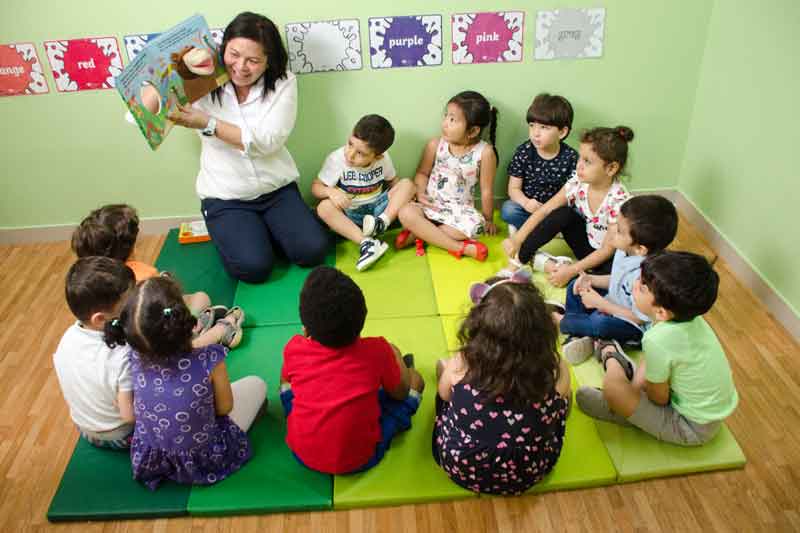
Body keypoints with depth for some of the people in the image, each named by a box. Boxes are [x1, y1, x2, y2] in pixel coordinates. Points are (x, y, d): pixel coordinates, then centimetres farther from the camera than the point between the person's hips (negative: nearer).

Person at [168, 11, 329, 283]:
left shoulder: (283, 83, -6)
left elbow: (267, 141, -19)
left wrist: (207, 123, -25)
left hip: (277, 189, 1)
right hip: (224, 198, -1)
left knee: (312, 250, -14)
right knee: (253, 267, -20)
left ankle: (264, 230, 15)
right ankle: (229, 235, 14)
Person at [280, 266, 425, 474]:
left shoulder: (294, 350, -14)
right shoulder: (377, 351, -19)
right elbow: (401, 392, 0)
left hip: (303, 454, 2)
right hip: (360, 458, -2)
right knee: (415, 379, 9)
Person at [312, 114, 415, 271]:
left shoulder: (383, 159, -7)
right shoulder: (336, 159, -16)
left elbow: (392, 181, 10)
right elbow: (316, 186, -10)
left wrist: (402, 197, -11)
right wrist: (331, 192, -32)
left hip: (378, 207, 2)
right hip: (350, 214, -2)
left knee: (407, 184, -15)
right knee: (324, 207, -32)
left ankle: (382, 223, -34)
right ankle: (366, 242, -42)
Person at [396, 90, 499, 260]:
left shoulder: (485, 152, -12)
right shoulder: (436, 145, -5)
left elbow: (486, 191, -4)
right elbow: (422, 173, 9)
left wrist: (488, 220, 5)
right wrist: (420, 192, -11)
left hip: (460, 209, -1)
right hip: (431, 205, 2)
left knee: (474, 225, -35)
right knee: (406, 213, -30)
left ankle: (416, 234, -21)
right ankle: (459, 247, -26)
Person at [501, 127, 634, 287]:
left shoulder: (619, 201, -28)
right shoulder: (578, 183, -14)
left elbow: (608, 250, -24)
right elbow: (544, 211, -12)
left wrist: (571, 271, -28)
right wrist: (517, 239, -20)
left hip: (608, 258, -4)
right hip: (586, 247, 4)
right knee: (562, 214, -19)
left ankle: (548, 264, -26)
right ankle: (518, 259, -13)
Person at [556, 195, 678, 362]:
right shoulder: (625, 251, -12)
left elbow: (638, 318, -27)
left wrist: (599, 302, -23)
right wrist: (591, 279, -8)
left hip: (635, 328, -9)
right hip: (613, 303, 9)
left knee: (600, 324, -35)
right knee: (575, 288, 9)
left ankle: (563, 321, -5)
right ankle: (579, 335, -6)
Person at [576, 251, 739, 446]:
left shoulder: (658, 340, -32)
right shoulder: (686, 316, -11)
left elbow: (659, 398, -15)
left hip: (693, 428, -8)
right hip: (714, 410, 8)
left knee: (612, 382, -16)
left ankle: (611, 359, 12)